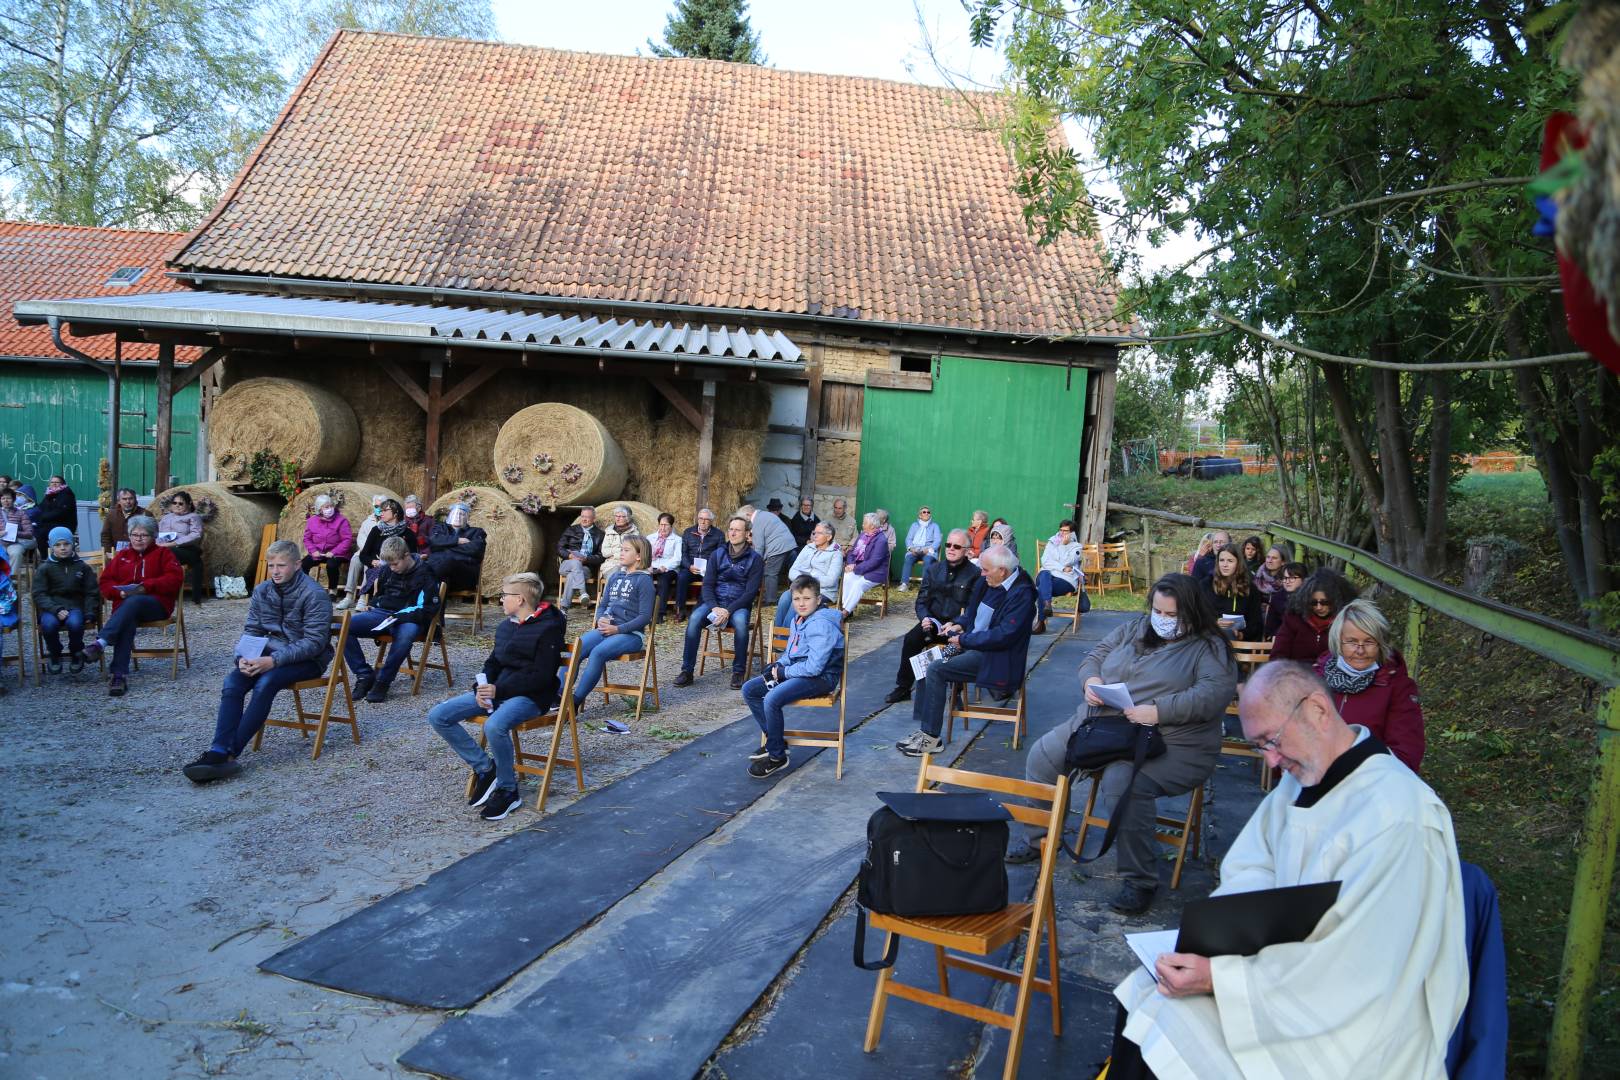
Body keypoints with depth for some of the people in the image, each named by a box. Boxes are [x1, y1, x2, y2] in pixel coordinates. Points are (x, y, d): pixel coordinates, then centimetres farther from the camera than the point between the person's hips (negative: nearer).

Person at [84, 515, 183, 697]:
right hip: (125, 604, 2)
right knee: (127, 622, -34)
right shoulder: (122, 556, 23)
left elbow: (174, 579, -1)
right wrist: (120, 592, -6)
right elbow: (105, 582, 16)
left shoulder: (163, 554, 15)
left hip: (157, 604, -2)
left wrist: (147, 586, -14)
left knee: (133, 602, -37)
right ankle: (119, 675, -44)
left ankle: (101, 643, -48)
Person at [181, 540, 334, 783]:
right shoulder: (262, 590, 7)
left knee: (265, 683, -31)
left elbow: (314, 642, -18)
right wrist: (244, 657, -13)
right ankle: (219, 751, -32)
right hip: (271, 653, 6)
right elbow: (251, 631, 9)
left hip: (308, 660, -6)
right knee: (233, 680, -22)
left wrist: (274, 660, -28)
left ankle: (229, 754, -29)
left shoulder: (314, 594, -14)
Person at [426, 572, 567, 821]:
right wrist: (482, 688, -3)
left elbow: (542, 677, -16)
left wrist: (499, 690, -19)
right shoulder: (505, 626, 14)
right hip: (497, 691, 9)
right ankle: (485, 768, 1)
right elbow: (493, 662, 19)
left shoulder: (549, 628, -11)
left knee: (494, 726, -38)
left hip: (531, 696, -8)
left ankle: (508, 791, -15)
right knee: (437, 716, -5)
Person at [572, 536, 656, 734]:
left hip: (631, 634, -6)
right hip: (606, 629, 6)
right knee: (576, 649, -21)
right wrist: (601, 620, -3)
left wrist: (618, 629, -17)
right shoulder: (615, 577, 18)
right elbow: (602, 605, 20)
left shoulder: (644, 580, -3)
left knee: (598, 652, -31)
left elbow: (645, 616, -9)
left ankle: (576, 702, -25)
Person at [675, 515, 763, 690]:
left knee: (740, 620, -37)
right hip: (715, 602, 3)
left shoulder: (755, 559, 0)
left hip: (739, 604, -2)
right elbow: (707, 584, 4)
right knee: (695, 618, -28)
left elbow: (751, 592, -7)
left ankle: (738, 672, -22)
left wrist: (729, 611, -20)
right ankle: (687, 671, -21)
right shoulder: (718, 554, 9)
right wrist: (714, 607, -16)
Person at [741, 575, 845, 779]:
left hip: (821, 677, -10)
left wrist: (783, 672, -14)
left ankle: (777, 757, -12)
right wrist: (776, 667, 1)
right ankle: (774, 740, 12)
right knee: (749, 689, 4)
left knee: (772, 699, -29)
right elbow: (789, 653, 23)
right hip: (796, 672, 10)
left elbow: (814, 667, -25)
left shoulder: (822, 625, -20)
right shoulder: (798, 620, 10)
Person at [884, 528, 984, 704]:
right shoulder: (934, 570, 13)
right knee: (910, 639, -23)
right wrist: (925, 617, -10)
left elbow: (974, 609, -9)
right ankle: (903, 688, -10)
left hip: (958, 625, -3)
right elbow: (922, 601, 12)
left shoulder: (975, 574, -2)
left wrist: (955, 624, -23)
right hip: (933, 622, 4)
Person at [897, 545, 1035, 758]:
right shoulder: (993, 583, 7)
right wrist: (960, 624, 4)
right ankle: (924, 730, -2)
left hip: (995, 657, -9)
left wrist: (964, 640, -18)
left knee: (936, 670, -20)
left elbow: (1003, 635, -25)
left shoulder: (1021, 594, -19)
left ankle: (931, 738, -11)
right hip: (974, 645, 9)